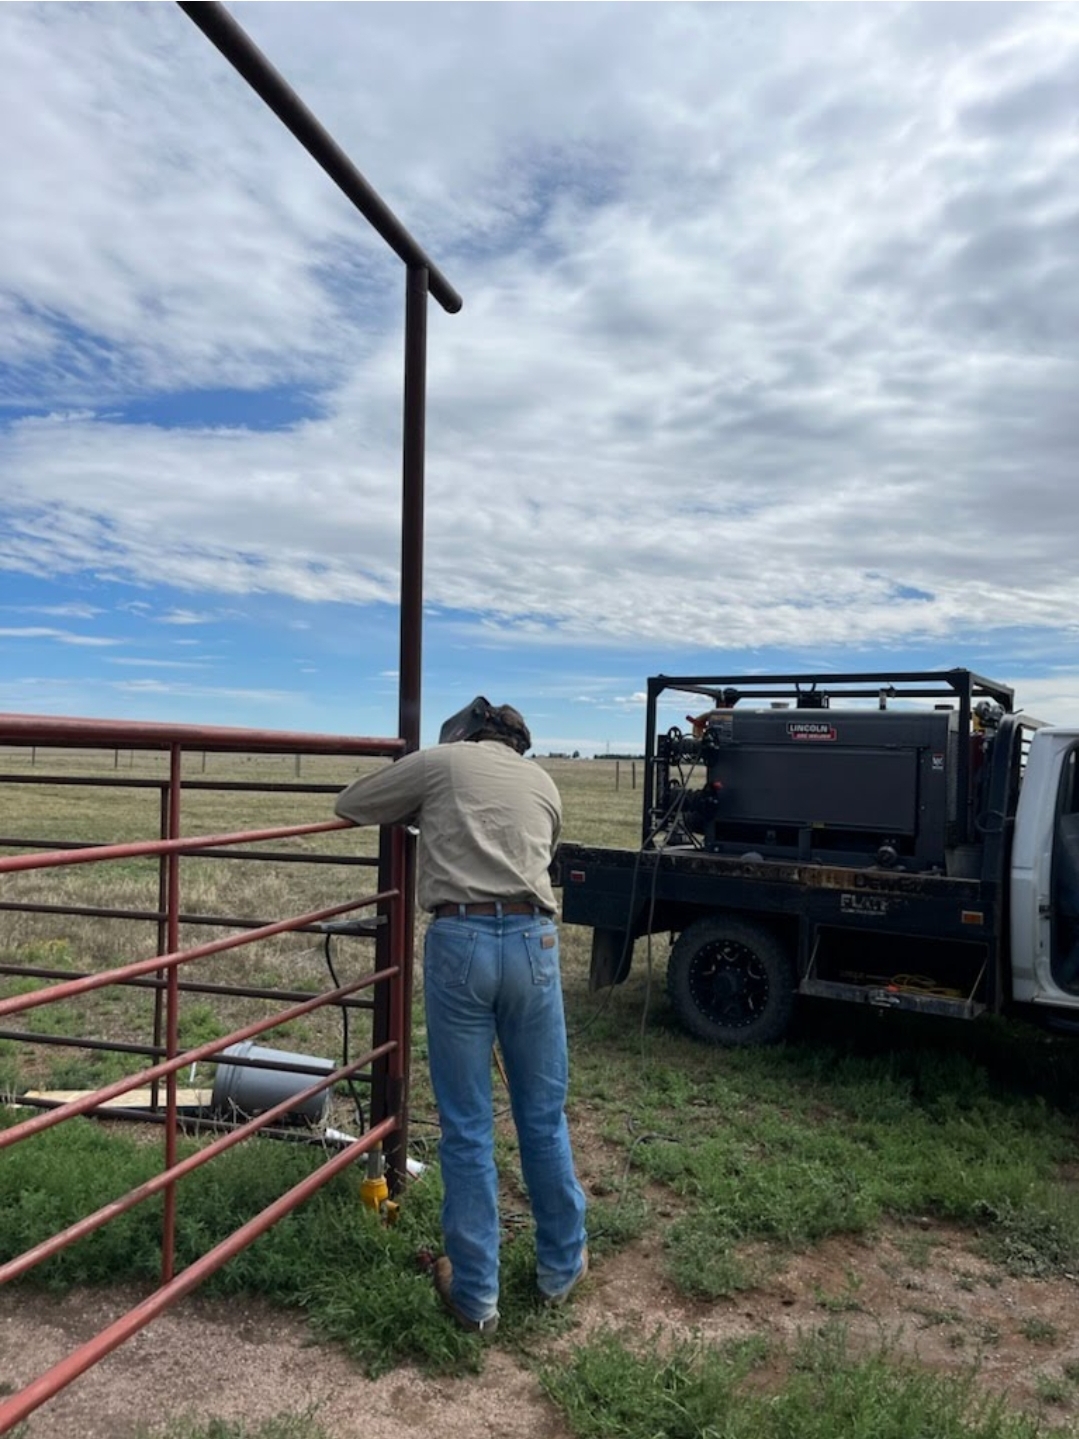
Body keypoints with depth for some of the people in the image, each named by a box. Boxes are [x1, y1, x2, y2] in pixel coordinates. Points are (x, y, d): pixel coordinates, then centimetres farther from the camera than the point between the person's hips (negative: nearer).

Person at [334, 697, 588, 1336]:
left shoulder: (441, 761, 11)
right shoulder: (544, 782, 20)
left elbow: (351, 805, 18)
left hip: (460, 940, -3)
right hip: (532, 941, 3)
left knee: (467, 1127, 9)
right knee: (545, 1117, 17)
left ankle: (475, 1294, 20)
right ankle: (561, 1266, 34)